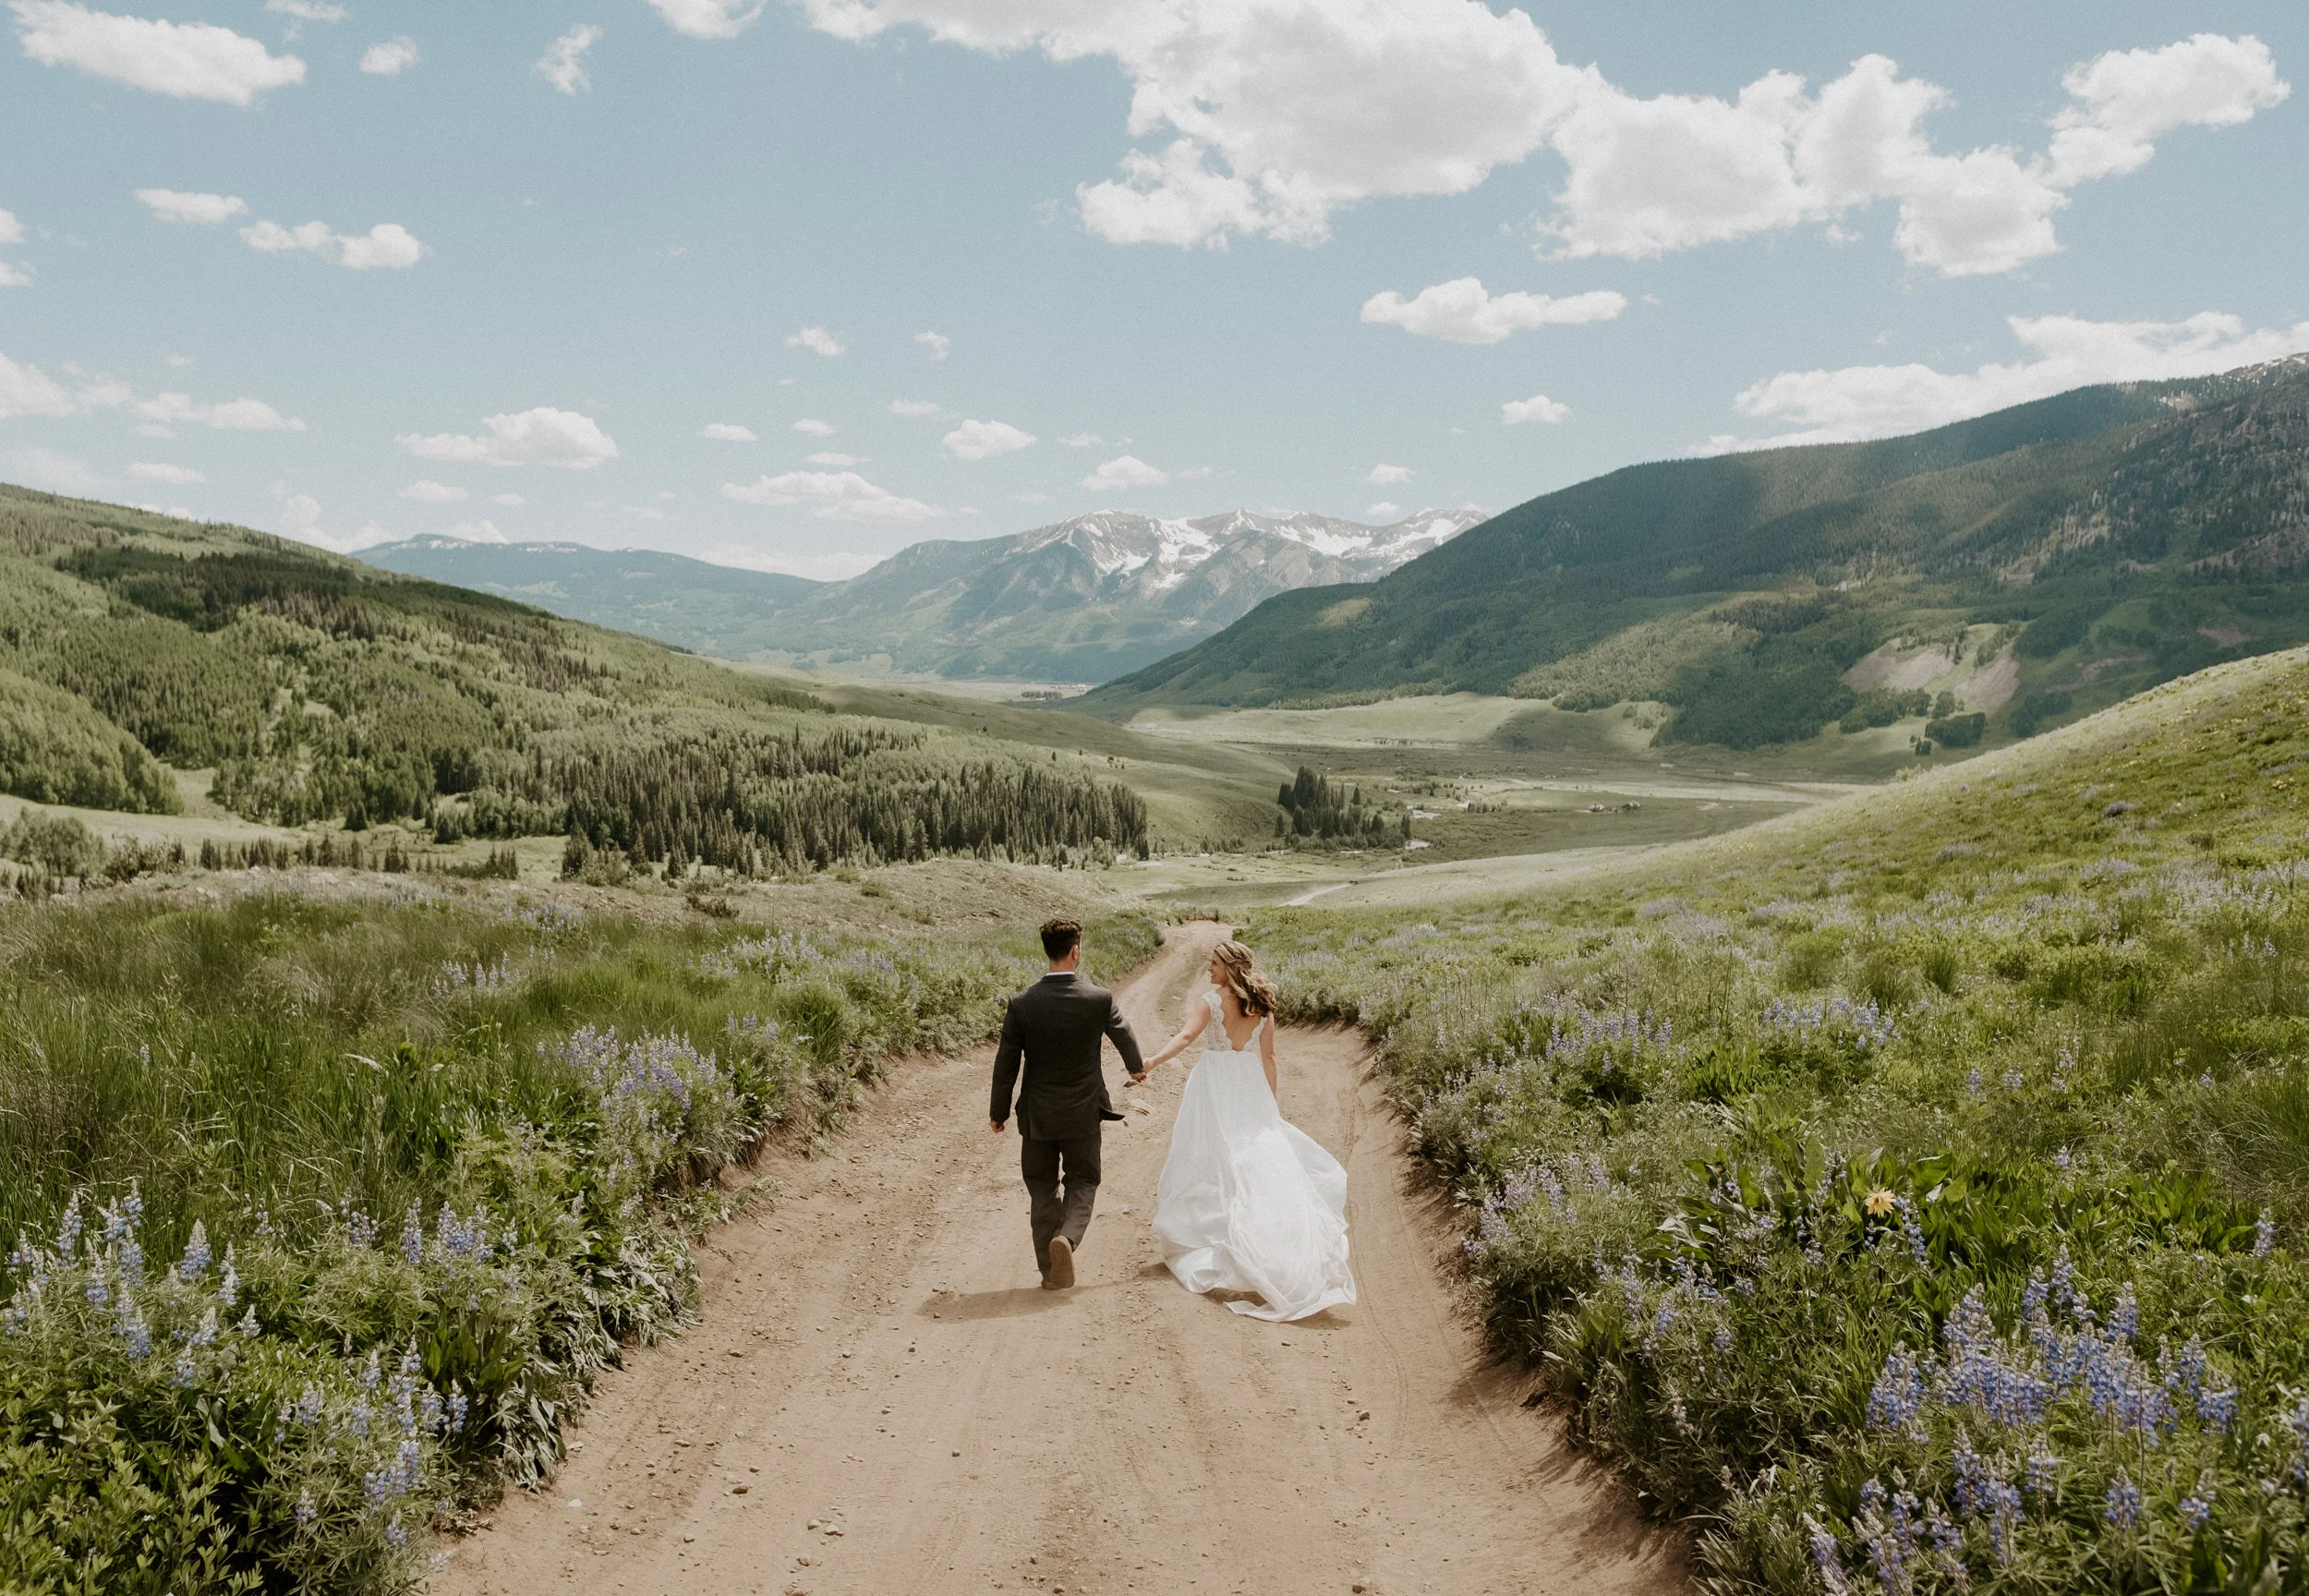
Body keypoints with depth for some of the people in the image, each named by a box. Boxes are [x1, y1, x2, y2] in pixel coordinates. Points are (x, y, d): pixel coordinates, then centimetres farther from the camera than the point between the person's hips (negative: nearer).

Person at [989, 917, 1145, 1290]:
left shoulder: (1021, 1004, -11)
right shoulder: (1100, 999, -12)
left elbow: (1006, 1064, -6)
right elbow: (1124, 1035, 8)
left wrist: (999, 1112, 8)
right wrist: (1137, 1068, 30)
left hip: (1037, 1114, 1)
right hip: (1082, 1113, -1)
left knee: (1042, 1188, 14)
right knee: (1082, 1181, 16)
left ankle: (1052, 1271, 17)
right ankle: (1068, 1236, -11)